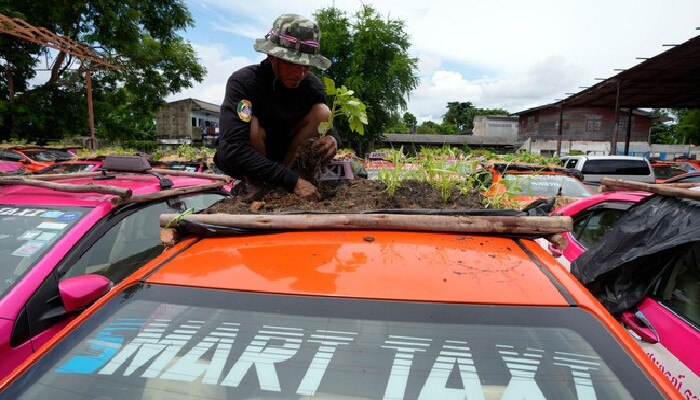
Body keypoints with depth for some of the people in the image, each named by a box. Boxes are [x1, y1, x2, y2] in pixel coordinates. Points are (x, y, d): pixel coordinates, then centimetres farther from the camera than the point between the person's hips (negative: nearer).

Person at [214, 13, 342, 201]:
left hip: (282, 154, 4)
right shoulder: (242, 82, -27)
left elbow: (329, 128, -3)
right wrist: (292, 181, -42)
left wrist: (333, 140, -31)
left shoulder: (312, 85, -13)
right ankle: (252, 186, -12)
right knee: (252, 125, -35)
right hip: (236, 161, -4)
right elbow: (234, 149, -37)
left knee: (322, 112, -15)